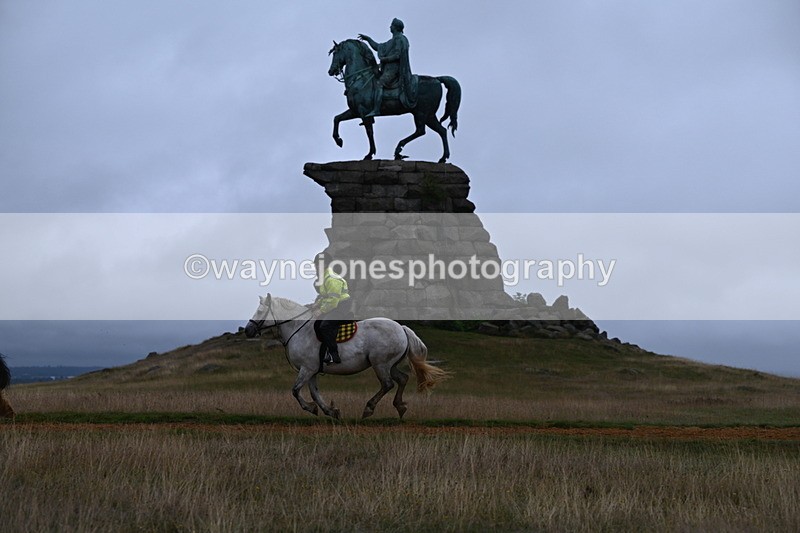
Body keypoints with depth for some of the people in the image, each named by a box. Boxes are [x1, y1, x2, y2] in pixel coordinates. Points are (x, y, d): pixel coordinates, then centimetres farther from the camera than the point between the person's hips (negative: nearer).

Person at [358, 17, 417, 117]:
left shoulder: (399, 39, -7)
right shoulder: (393, 41, 24)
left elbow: (397, 56, -18)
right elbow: (378, 47, 31)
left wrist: (384, 59, -12)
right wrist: (368, 39, 28)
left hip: (393, 69, -11)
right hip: (389, 68, 11)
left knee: (379, 84, -26)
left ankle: (376, 110, -38)